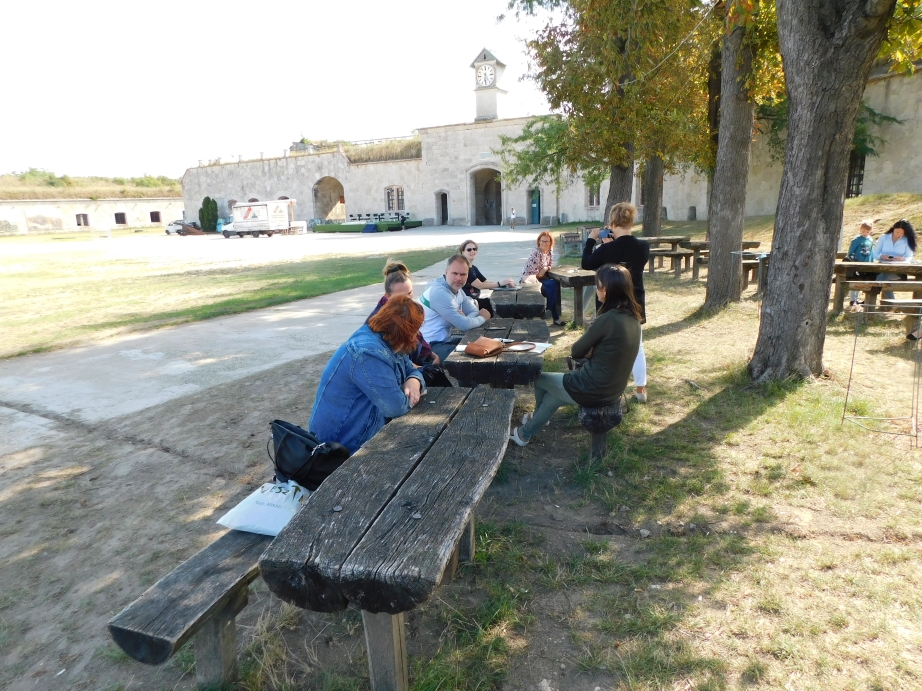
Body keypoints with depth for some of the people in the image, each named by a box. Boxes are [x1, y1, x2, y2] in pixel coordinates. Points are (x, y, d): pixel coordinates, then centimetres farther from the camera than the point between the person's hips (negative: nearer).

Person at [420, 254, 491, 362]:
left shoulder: (456, 288, 7)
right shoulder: (440, 293, -24)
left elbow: (473, 311, 10)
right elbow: (463, 325, -24)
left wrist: (464, 318, -15)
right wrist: (483, 318, -4)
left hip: (444, 339, 10)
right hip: (430, 346, -10)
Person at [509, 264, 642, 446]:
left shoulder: (608, 319, -26)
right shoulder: (632, 317, 0)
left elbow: (576, 352, -14)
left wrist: (585, 349, 5)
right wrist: (589, 350, -2)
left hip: (593, 390, -7)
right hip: (612, 389, 8)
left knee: (540, 380, 19)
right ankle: (526, 432, 42)